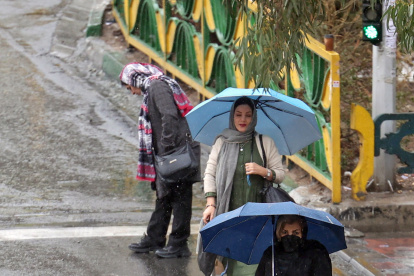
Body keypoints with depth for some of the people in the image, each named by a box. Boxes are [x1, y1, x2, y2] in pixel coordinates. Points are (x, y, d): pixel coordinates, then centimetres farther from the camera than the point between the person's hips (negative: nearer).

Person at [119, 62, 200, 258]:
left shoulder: (157, 86, -9)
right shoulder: (153, 88, 22)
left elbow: (169, 117, -21)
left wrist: (166, 149, -22)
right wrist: (162, 152, 16)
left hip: (179, 149, -11)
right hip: (172, 153, 11)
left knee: (179, 197, -5)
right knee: (164, 196, 15)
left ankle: (179, 244, -1)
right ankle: (154, 239, 23)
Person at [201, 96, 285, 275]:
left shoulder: (265, 143, 10)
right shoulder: (222, 142, 13)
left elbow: (280, 174, 11)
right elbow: (209, 173, 11)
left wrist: (263, 171, -9)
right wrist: (210, 204, 0)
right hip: (227, 212, 1)